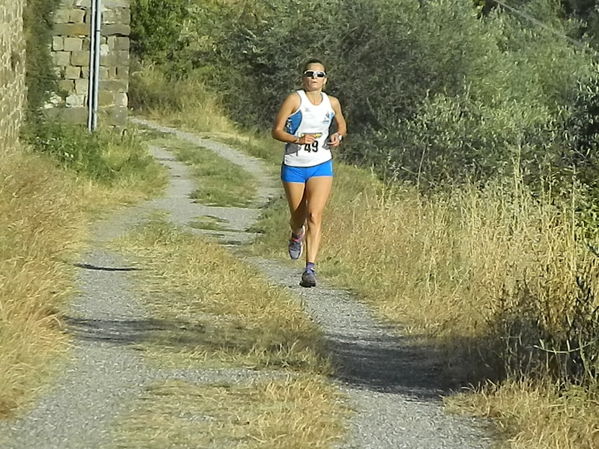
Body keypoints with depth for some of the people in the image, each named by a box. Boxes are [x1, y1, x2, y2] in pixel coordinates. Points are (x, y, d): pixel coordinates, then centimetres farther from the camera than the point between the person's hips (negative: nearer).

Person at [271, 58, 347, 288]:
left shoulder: (332, 103, 3)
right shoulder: (295, 100, -8)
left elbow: (342, 125, 21)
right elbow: (276, 131, -8)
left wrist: (338, 136, -2)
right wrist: (298, 139, -25)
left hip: (321, 166, 1)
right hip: (294, 166, -1)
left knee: (315, 216, -16)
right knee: (298, 216, 12)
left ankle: (310, 269, -19)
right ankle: (296, 236, 51)